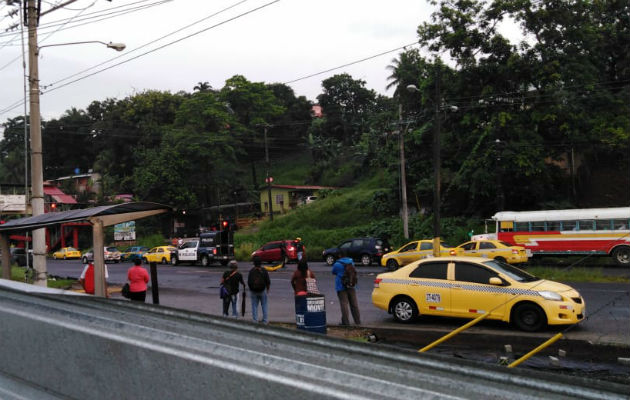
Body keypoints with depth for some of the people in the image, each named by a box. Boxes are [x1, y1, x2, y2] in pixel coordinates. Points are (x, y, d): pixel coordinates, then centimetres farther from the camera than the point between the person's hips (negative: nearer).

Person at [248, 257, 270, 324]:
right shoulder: (264, 271, -7)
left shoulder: (251, 271, -6)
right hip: (262, 291, 0)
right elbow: (268, 282, -5)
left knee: (254, 306, 8)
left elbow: (248, 282, -5)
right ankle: (265, 320, 12)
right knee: (264, 305, 11)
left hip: (253, 291, 0)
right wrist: (268, 289, 11)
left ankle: (255, 321, 7)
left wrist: (251, 289, 12)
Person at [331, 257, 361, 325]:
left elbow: (333, 272, 3)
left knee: (344, 304, -2)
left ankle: (346, 322, -4)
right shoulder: (351, 262, 1)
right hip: (351, 286, 5)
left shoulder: (337, 264, -14)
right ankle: (357, 321, 16)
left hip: (341, 287, -5)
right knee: (354, 304, 11)